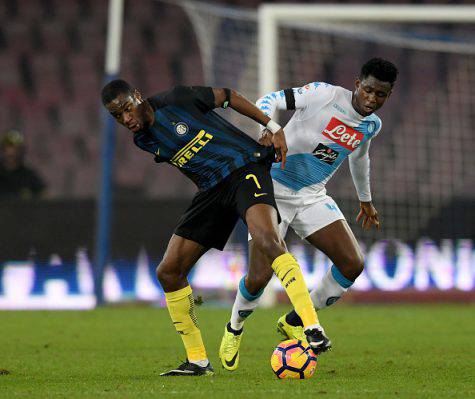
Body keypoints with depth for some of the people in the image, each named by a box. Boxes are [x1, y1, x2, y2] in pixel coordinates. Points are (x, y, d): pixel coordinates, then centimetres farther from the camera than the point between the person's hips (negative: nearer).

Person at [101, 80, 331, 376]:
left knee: (268, 240, -34)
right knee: (168, 272, 0)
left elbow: (227, 96, 0)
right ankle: (198, 362, 11)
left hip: (246, 166, -7)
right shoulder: (144, 141, 8)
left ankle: (313, 329, -41)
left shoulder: (176, 100, -10)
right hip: (212, 190, 7)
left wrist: (273, 127, -2)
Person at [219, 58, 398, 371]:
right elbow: (270, 101, -17)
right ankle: (234, 329, 20)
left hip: (312, 197, 6)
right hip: (274, 189, -6)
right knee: (259, 277, -14)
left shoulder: (371, 125, 3)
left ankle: (294, 323, 10)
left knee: (353, 264, -10)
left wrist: (366, 200, 37)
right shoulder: (323, 95, -18)